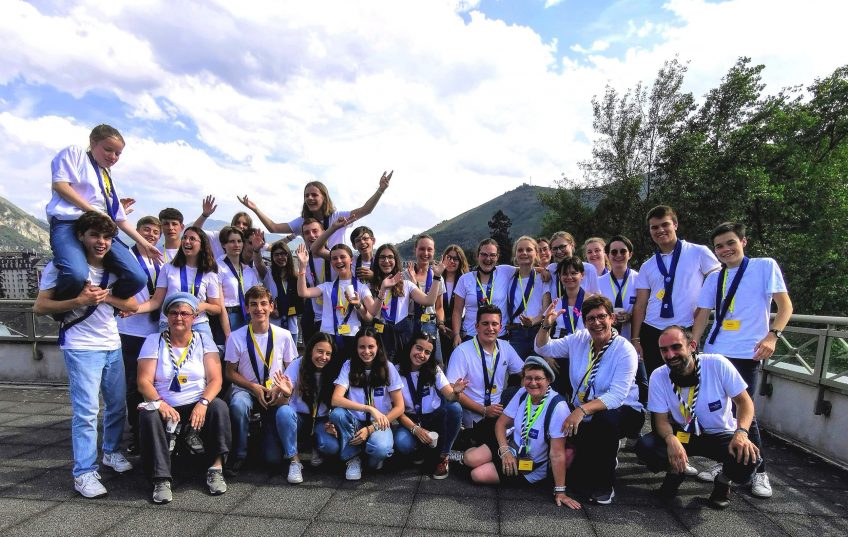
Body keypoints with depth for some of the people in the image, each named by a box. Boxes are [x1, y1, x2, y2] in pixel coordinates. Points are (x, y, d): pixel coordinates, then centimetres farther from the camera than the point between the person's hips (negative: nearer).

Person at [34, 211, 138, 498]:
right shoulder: (62, 265, -6)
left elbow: (132, 305, 5)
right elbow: (39, 307, -9)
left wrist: (107, 296, -13)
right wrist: (79, 301, -24)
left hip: (113, 346, 6)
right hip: (81, 348, -5)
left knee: (118, 405, 12)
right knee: (86, 410, -9)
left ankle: (112, 452, 31)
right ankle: (84, 473, 0)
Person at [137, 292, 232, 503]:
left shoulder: (204, 340, 5)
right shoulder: (153, 341, 5)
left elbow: (215, 379, -5)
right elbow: (144, 381, -5)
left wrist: (203, 403, -24)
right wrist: (159, 403, -25)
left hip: (197, 407, 0)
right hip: (166, 408, 0)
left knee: (219, 406, -29)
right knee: (148, 414, -30)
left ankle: (216, 468, -20)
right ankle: (161, 479, -23)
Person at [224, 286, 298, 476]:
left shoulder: (283, 336, -4)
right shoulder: (236, 337, -6)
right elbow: (230, 372, 0)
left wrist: (279, 389, -14)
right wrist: (254, 387, -14)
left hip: (276, 394, 0)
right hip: (246, 389, 0)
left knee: (274, 458, -10)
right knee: (238, 405, -39)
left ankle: (267, 433, 28)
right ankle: (238, 455, -13)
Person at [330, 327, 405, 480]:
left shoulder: (388, 368, -6)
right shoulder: (349, 366, -5)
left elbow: (399, 407, -6)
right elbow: (336, 400, -19)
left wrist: (370, 429, -15)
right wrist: (369, 408, -30)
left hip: (379, 423, -1)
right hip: (355, 422, 2)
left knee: (380, 449, -34)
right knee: (336, 413, -30)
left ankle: (374, 459, 4)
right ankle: (352, 458, -7)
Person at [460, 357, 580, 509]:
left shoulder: (557, 407, -29)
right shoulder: (523, 393, -10)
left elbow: (557, 454, -27)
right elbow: (502, 423, 0)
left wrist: (560, 492, -23)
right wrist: (505, 451, -15)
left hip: (532, 466, -5)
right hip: (512, 445, 5)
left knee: (478, 475, -14)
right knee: (471, 459, -13)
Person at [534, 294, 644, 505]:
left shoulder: (625, 351, -17)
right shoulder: (579, 339, -1)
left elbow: (617, 396, -28)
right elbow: (544, 349, 7)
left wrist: (582, 410, -41)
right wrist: (545, 325, -13)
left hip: (621, 412, -4)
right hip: (581, 413, 4)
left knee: (604, 420, -40)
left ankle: (605, 485, -16)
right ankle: (605, 460, 22)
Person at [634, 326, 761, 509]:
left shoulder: (717, 364, -20)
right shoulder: (658, 377, -15)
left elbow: (744, 401, -11)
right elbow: (661, 419, -11)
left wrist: (741, 432, -30)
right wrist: (671, 439, -34)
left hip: (720, 435, -1)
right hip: (682, 434, 1)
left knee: (748, 459, -32)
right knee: (644, 446, -26)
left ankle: (723, 481, 6)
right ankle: (675, 473, 10)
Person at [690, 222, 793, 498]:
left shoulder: (765, 266, 0)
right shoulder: (714, 278, 12)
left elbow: (785, 305, -4)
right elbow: (702, 315, 12)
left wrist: (772, 335, -20)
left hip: (748, 353, -4)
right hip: (715, 352, 4)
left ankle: (759, 471, 13)